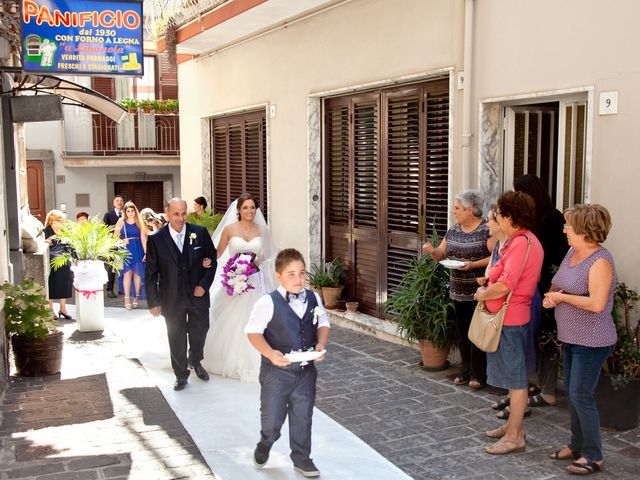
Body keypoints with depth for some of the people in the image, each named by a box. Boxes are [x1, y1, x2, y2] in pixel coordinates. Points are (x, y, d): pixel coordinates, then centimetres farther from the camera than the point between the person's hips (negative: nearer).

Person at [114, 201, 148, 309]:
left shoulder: (139, 222, 3)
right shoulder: (121, 221, 4)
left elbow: (143, 238, -1)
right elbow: (115, 236, 7)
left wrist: (146, 252, -6)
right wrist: (122, 241, -12)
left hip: (138, 250, 1)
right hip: (126, 249, -1)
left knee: (137, 272, 4)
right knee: (127, 272, -6)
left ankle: (137, 296, 14)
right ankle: (127, 298, -4)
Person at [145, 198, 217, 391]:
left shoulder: (200, 233, -7)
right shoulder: (155, 239, -10)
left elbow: (212, 259, 3)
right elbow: (151, 274, -5)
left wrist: (204, 284, -8)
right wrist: (153, 301, -7)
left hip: (198, 295, 1)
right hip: (172, 299, -1)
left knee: (199, 333, 16)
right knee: (176, 338, 11)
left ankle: (195, 361, 46)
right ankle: (181, 374, 30)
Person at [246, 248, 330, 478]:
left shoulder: (314, 299, -2)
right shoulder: (268, 303, -17)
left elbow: (322, 324, 10)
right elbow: (253, 332, -15)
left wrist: (321, 344, -9)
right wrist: (269, 353, -29)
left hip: (306, 370, 4)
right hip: (276, 370, -4)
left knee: (303, 417, 15)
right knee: (272, 418, 9)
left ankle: (301, 458, 35)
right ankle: (265, 445, 43)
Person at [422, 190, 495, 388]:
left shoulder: (486, 230, -10)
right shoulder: (453, 230, 10)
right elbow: (441, 254, 12)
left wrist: (473, 264, -23)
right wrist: (432, 251, -9)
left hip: (478, 292, -6)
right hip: (458, 291, 7)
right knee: (462, 332, 13)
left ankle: (478, 375, 10)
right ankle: (465, 371, 24)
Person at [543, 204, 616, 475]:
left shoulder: (600, 261, -20)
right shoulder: (572, 252, 7)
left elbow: (596, 303, -27)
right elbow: (557, 286, 17)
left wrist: (561, 297, -17)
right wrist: (549, 297, -6)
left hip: (591, 341, -9)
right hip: (571, 338, 9)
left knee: (581, 395, -4)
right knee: (573, 393, 16)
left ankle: (593, 456, 9)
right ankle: (577, 445, 30)